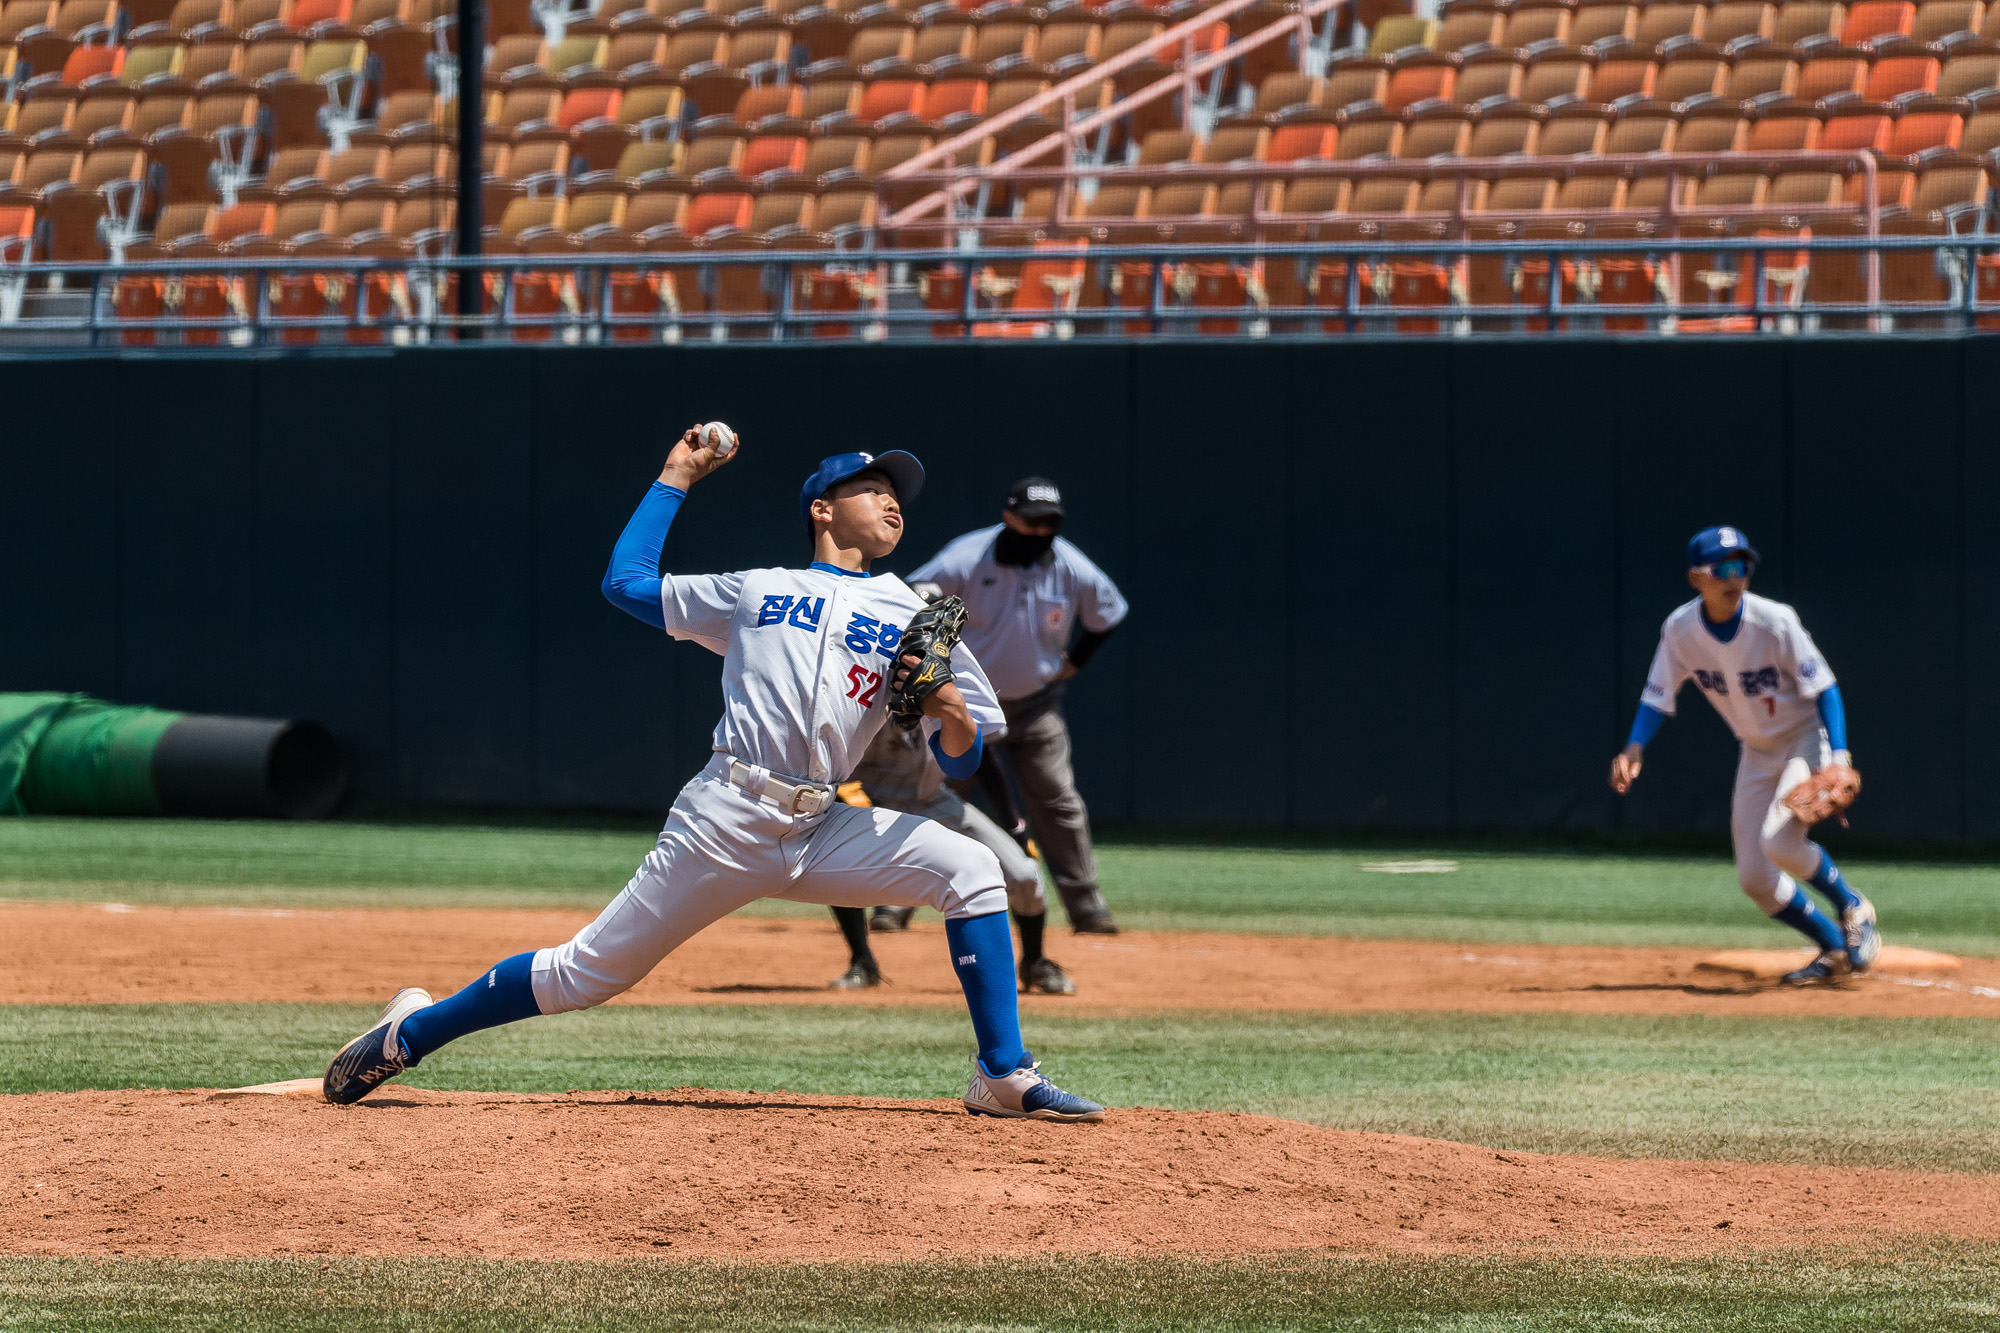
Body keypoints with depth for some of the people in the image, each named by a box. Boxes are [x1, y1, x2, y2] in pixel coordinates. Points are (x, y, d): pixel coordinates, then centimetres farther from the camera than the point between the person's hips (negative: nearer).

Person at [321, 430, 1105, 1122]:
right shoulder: (756, 591, 16)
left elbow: (961, 761, 11)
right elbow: (627, 582, 19)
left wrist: (951, 713, -12)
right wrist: (676, 479, 23)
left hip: (823, 832, 2)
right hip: (724, 820, -2)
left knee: (971, 870, -18)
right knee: (587, 973, -2)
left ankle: (1004, 1078, -12)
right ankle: (409, 1034, 15)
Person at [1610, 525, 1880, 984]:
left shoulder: (1775, 622, -25)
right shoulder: (1680, 631, -13)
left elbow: (1824, 687, -19)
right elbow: (1657, 697, -5)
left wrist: (1838, 755, -31)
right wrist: (1634, 748, -23)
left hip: (1807, 738, -5)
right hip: (1758, 752, 5)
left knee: (1779, 841, -27)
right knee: (1753, 876, 0)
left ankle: (1854, 908, -1)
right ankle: (1835, 947, 19)